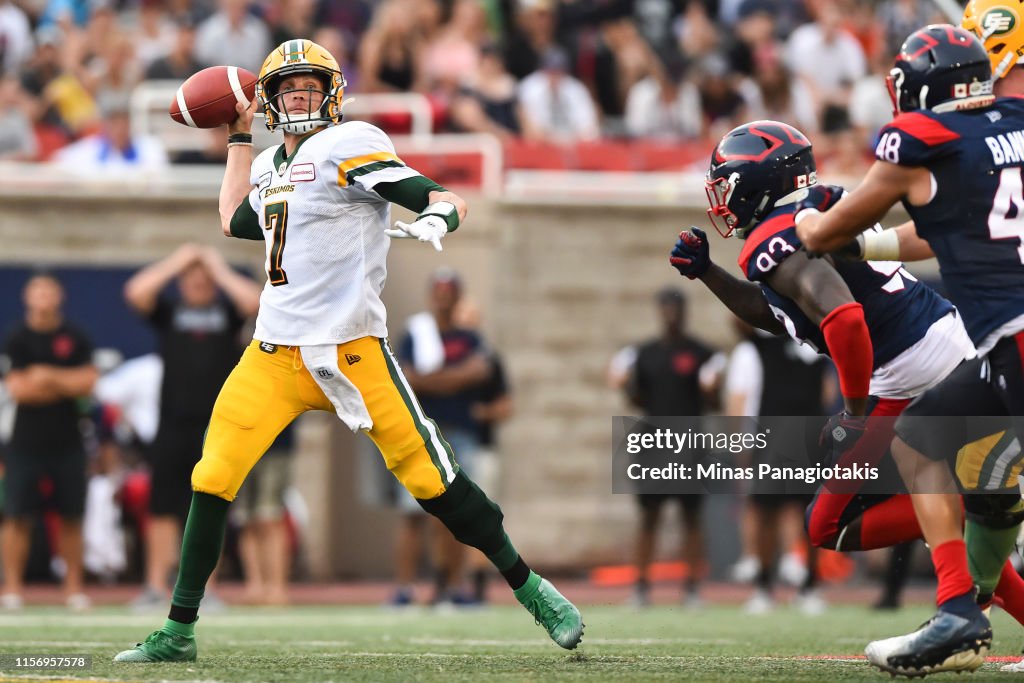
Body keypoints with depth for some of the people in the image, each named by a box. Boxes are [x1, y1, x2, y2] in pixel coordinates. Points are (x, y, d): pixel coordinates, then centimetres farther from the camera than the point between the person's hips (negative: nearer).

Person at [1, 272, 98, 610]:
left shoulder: (76, 338, 6)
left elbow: (88, 382, -4)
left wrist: (46, 376, -10)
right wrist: (65, 385, -5)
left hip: (67, 442, 1)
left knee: (71, 517, 2)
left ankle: (74, 587, 9)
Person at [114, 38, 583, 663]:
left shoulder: (348, 146, -5)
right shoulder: (272, 166, 17)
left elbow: (446, 199, -13)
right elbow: (236, 223, 37)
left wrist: (437, 218, -36)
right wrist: (240, 137, 34)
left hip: (350, 353, -6)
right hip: (274, 354, 6)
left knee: (429, 476, -8)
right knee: (213, 480, -2)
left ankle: (532, 591, 8)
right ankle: (179, 631, 6)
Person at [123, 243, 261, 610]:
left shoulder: (227, 310, 8)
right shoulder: (168, 310, 8)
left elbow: (255, 301, -12)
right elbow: (135, 293, -9)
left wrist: (220, 269, -5)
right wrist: (176, 262, -5)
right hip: (173, 426, 0)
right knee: (163, 509, 0)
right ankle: (156, 586, 5)